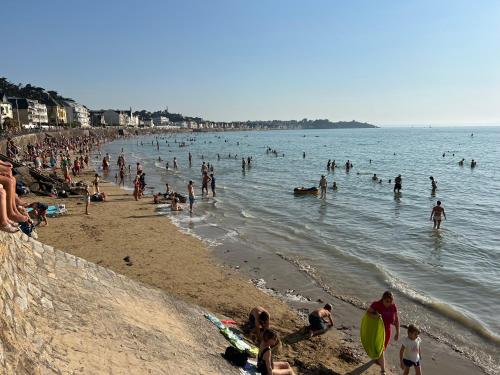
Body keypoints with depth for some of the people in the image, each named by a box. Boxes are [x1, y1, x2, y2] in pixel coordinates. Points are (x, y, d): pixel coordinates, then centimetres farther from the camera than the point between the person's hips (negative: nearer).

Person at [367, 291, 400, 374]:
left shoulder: (393, 307, -15)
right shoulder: (376, 304, -25)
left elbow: (396, 319, -2)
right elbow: (368, 312, -13)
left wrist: (397, 333, 0)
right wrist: (374, 315, -35)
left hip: (387, 330, 4)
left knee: (384, 348, 24)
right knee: (381, 349, -4)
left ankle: (378, 359, 54)